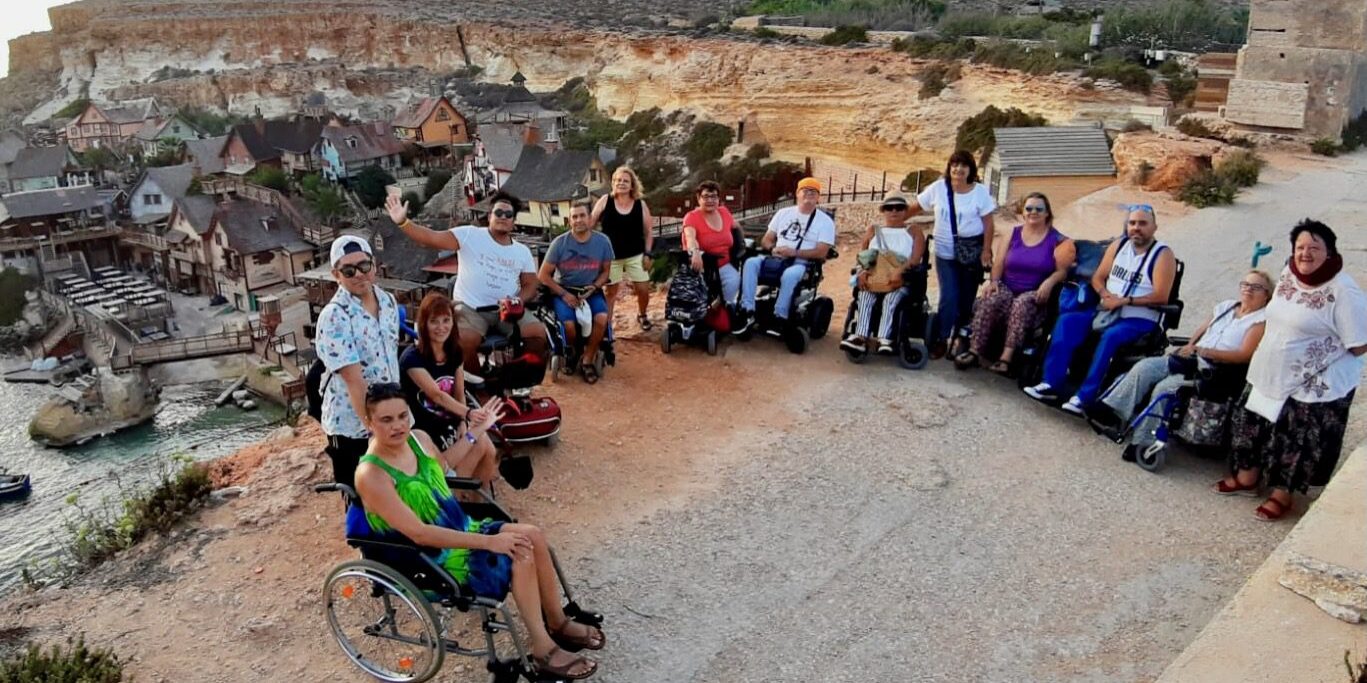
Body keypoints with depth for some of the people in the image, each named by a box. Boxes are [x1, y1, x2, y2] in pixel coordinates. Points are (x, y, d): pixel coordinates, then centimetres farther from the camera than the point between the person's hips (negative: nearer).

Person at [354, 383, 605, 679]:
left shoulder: (418, 437, -2)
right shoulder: (371, 475, -27)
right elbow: (420, 534, -30)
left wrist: (476, 431, 22)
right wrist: (489, 542, -31)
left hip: (459, 532, 8)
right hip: (431, 561, -8)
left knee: (532, 535, -5)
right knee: (519, 553, -20)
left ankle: (558, 621, 13)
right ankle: (543, 650, -8)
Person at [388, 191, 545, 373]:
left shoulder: (523, 251, 11)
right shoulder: (470, 235, -1)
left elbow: (531, 284, 10)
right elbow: (433, 238, -11)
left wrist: (518, 300, -13)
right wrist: (402, 222, -25)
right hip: (470, 307, -3)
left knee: (538, 334, -19)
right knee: (464, 343, -30)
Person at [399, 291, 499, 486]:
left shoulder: (455, 352, 3)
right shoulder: (412, 358, -18)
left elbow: (459, 394, 3)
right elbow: (436, 395, -28)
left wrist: (463, 425, -14)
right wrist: (468, 413, -42)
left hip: (450, 423, 6)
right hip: (423, 430, -6)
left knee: (490, 452, -16)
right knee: (478, 446, -21)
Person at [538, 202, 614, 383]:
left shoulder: (603, 241, -6)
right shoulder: (559, 243, -11)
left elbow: (606, 270, 8)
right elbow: (543, 276, -6)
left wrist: (594, 287, -11)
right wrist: (564, 295, -15)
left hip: (590, 290, 2)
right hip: (563, 290, -2)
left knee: (602, 318, -27)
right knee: (569, 323, -28)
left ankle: (587, 361, -7)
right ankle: (570, 352, 7)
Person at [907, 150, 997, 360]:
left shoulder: (980, 191, -4)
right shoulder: (938, 188, -2)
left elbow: (988, 223, -3)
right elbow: (916, 207, 8)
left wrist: (986, 251, -8)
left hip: (972, 251, 0)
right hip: (945, 252, 0)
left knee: (967, 297, 5)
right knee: (949, 297, -9)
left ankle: (961, 337, 18)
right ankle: (940, 340, 4)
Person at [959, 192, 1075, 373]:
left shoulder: (1056, 239, 4)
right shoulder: (1014, 233, 13)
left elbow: (1062, 270, -3)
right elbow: (999, 262, 9)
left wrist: (1049, 283, -23)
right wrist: (993, 280, -9)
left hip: (1035, 293, -3)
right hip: (1007, 288, 3)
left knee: (1021, 305, -37)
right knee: (989, 301, -30)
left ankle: (1006, 358, -42)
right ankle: (974, 351, -30)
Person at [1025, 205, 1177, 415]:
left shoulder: (1163, 255, -5)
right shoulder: (1118, 245, 11)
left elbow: (1160, 297, -14)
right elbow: (1098, 278, 13)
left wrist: (1124, 301, -20)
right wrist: (1105, 294, -9)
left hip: (1140, 320, -5)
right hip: (1107, 311, 6)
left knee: (1110, 336, -36)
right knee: (1067, 321, -18)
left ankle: (1085, 397, -36)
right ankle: (1051, 383, -24)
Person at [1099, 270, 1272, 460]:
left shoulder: (1262, 320, -1)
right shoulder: (1226, 306, 19)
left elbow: (1245, 355, -12)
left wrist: (1204, 351, -17)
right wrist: (1190, 345, 3)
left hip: (1213, 372, -7)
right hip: (1191, 359, 7)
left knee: (1164, 388, -27)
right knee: (1143, 368, -15)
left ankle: (1143, 442, -22)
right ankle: (1112, 414, -17)